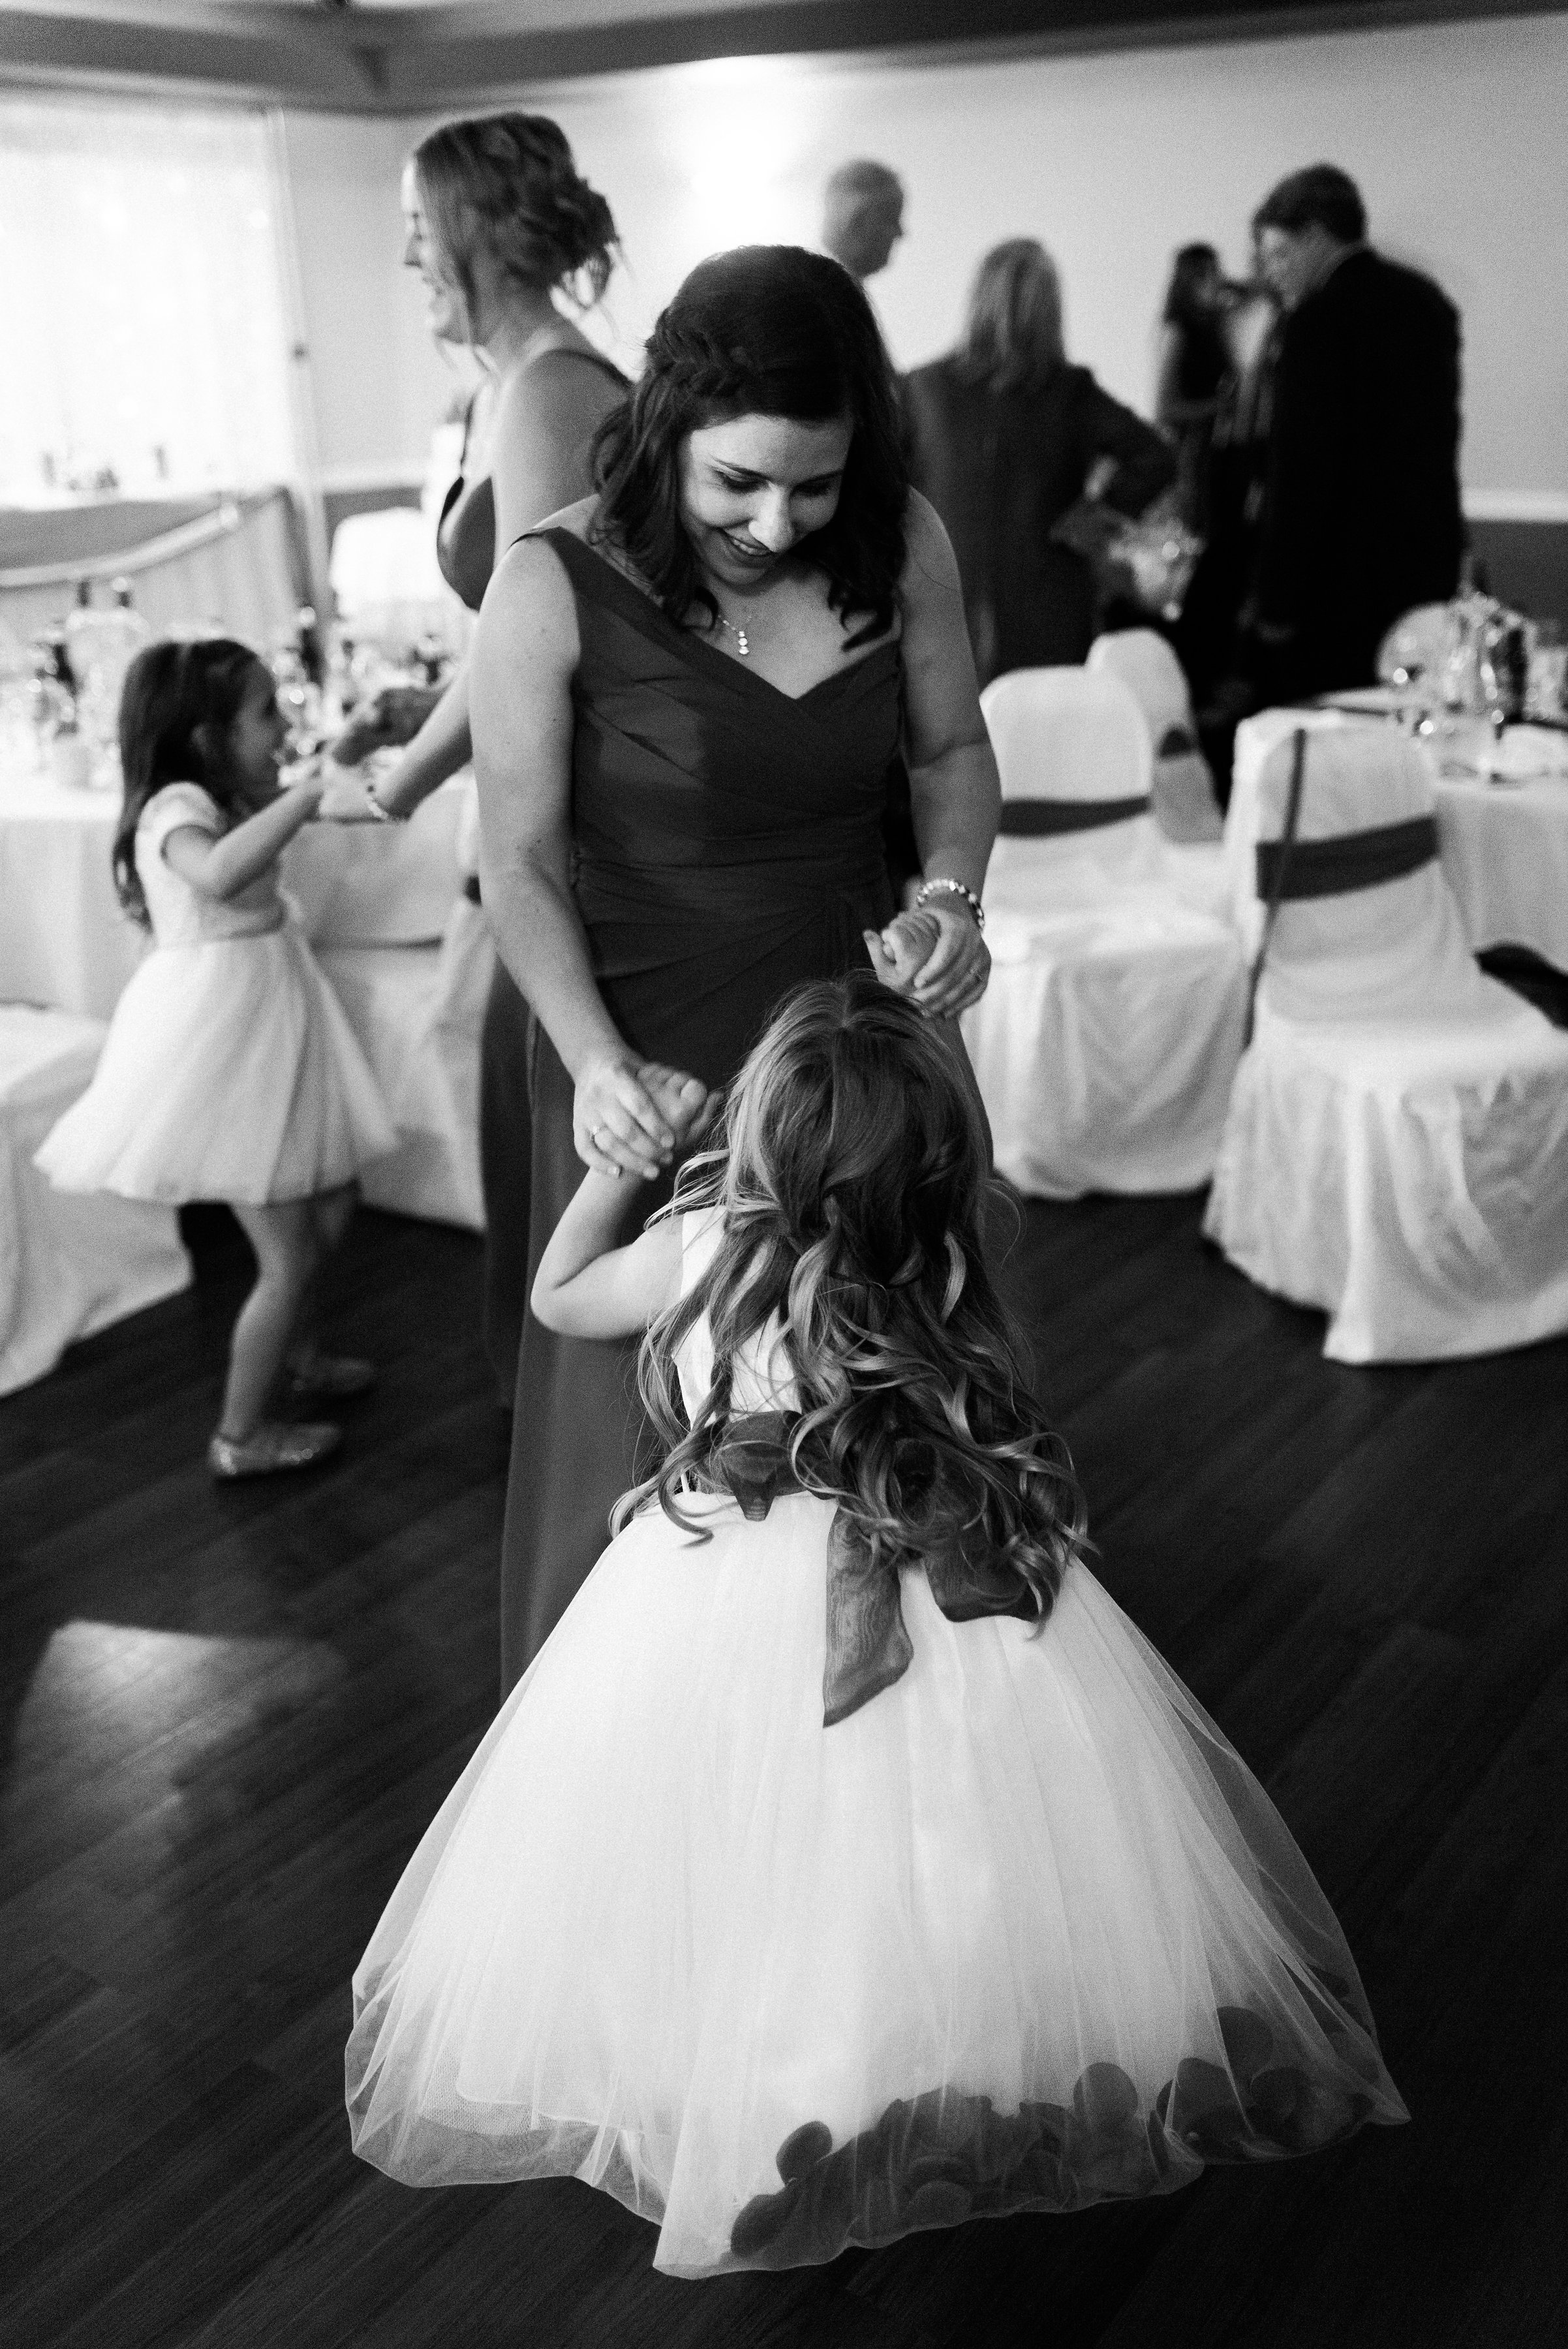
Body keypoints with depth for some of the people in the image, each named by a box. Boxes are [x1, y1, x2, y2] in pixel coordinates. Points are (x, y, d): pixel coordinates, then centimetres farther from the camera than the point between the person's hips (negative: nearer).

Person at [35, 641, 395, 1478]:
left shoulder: (230, 799, 11)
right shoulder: (178, 806, -21)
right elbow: (217, 873, -40)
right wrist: (310, 795, -36)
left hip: (267, 1021, 10)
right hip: (219, 1036, -10)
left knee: (329, 1209, 22)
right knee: (288, 1256, -1)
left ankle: (298, 1359, 44)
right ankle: (240, 1436, 15)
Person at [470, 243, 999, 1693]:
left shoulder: (901, 544, -8)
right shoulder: (557, 591, -18)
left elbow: (954, 751, 7)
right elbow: (523, 864, -11)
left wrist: (952, 892, -12)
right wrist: (595, 1062, -24)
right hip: (651, 1062, -3)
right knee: (646, 1424, 10)